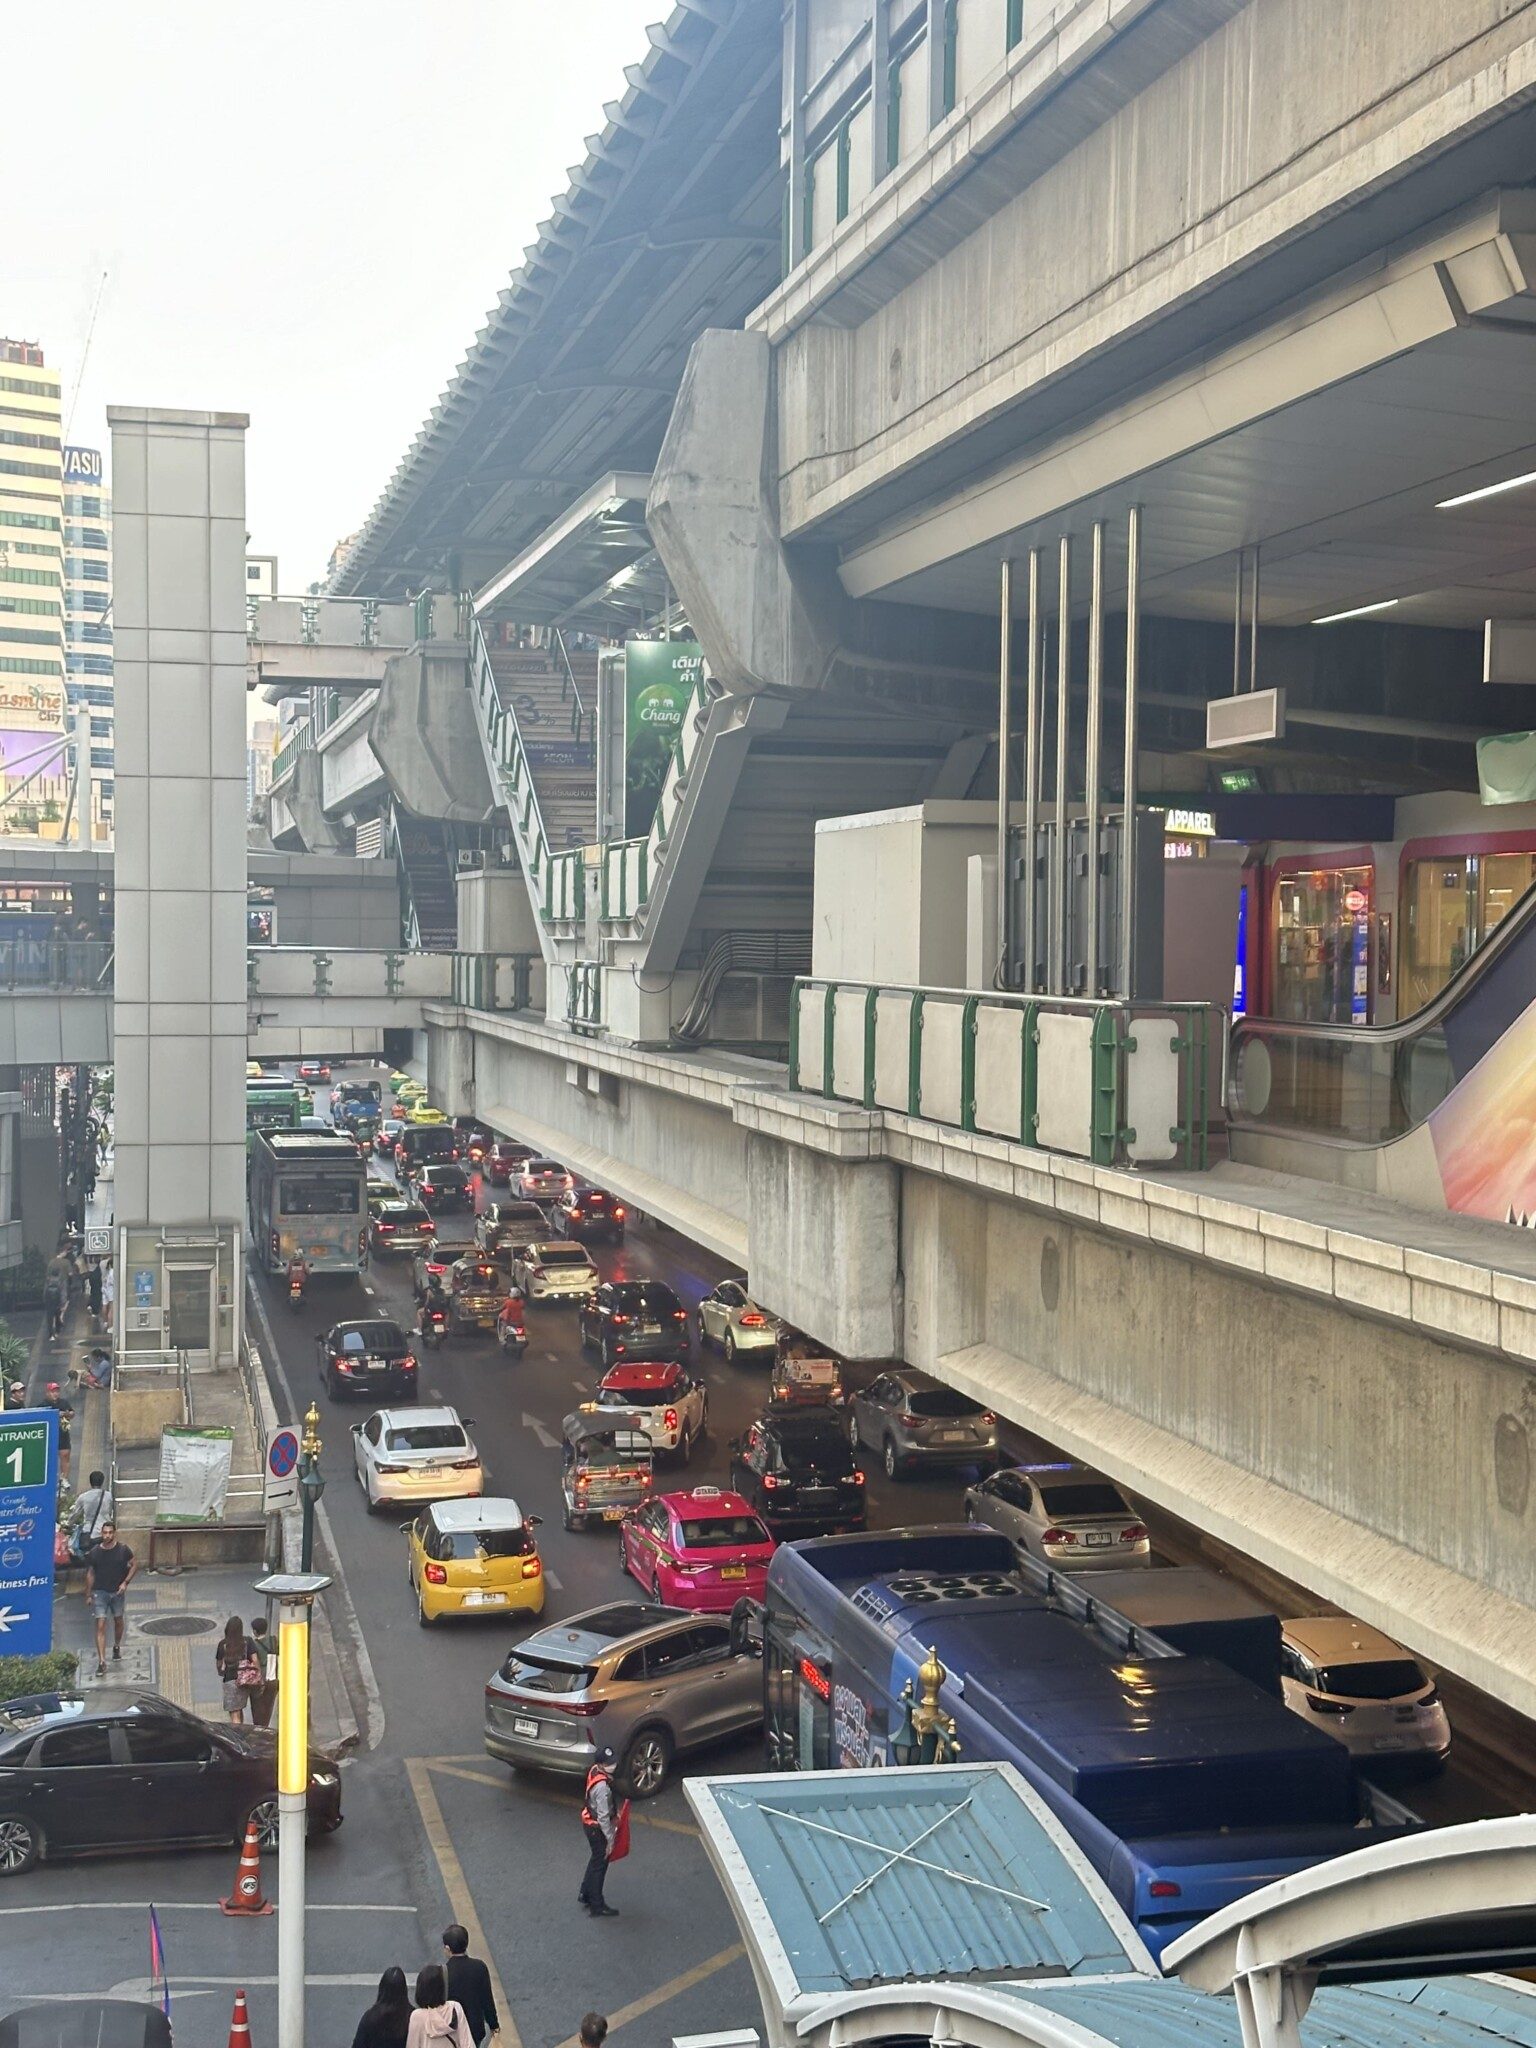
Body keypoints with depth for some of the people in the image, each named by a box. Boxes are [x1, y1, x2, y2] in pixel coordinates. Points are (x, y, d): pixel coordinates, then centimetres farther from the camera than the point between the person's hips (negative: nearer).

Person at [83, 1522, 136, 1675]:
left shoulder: (123, 1550, -8)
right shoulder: (94, 1553, -8)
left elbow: (135, 1564, 2)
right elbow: (90, 1574, 2)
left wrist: (125, 1583, -8)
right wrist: (88, 1595, 4)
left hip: (118, 1592, 1)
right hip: (100, 1592, -1)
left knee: (118, 1621, 20)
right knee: (100, 1626, -9)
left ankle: (117, 1647, 47)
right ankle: (101, 1662, -11)